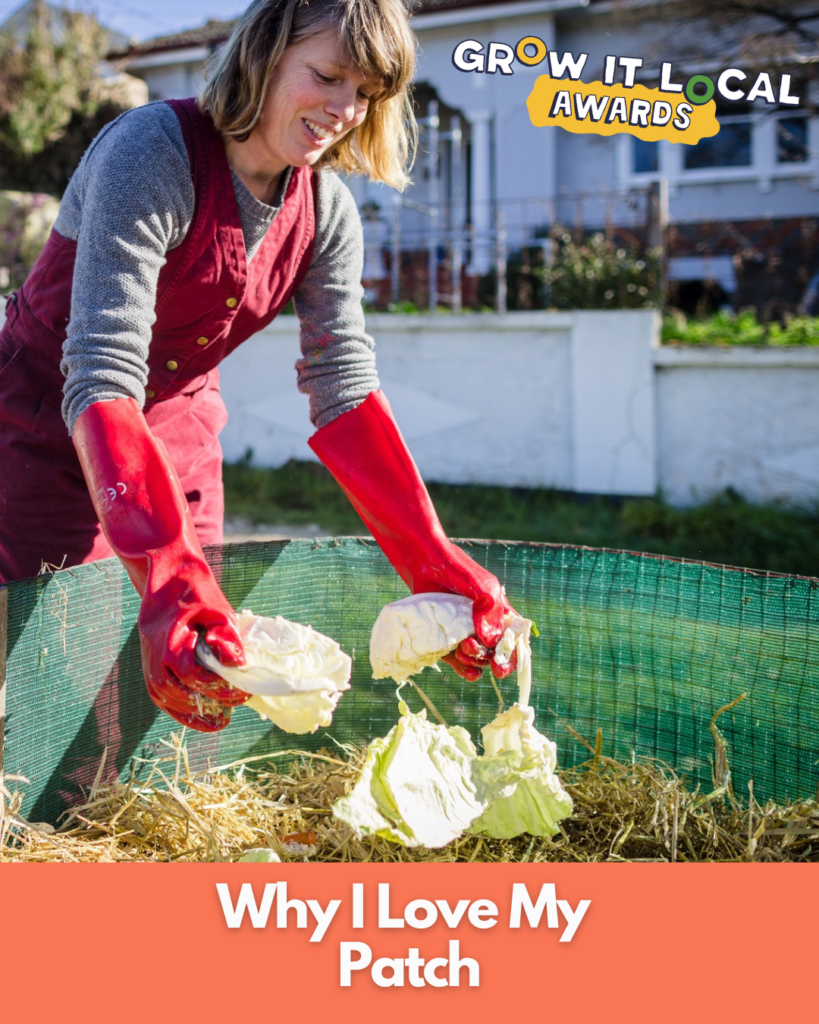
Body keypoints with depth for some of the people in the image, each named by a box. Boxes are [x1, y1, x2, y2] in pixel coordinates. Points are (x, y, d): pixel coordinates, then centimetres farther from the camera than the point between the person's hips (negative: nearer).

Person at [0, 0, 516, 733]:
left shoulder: (327, 212, -7)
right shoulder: (153, 153, -27)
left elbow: (344, 390, -12)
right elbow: (100, 378, -35)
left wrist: (435, 563, -24)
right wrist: (167, 573, -49)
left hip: (178, 432, 6)